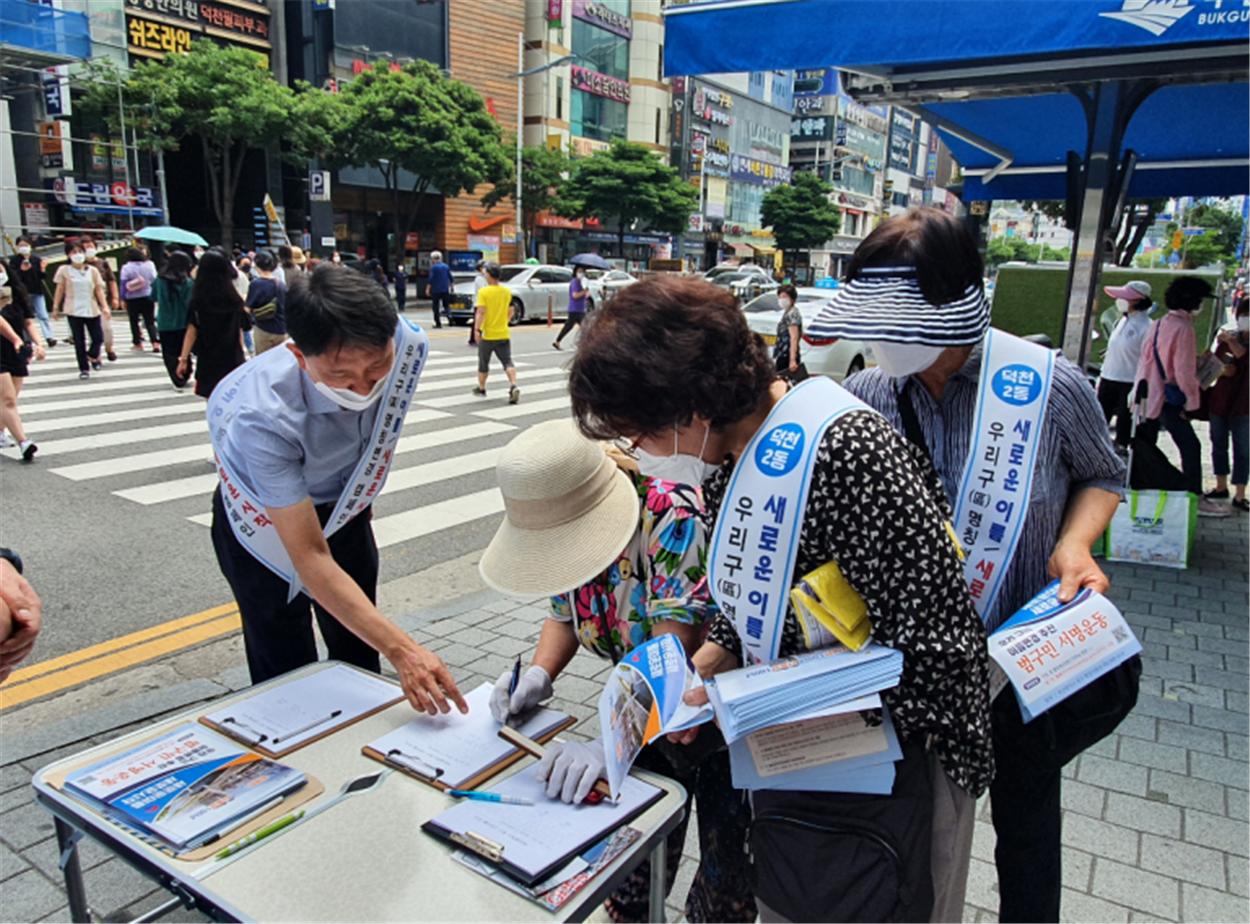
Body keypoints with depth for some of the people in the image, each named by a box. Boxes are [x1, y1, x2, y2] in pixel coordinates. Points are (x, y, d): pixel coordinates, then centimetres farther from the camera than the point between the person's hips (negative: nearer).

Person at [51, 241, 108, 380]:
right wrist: (55, 307, 3)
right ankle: (83, 369, 11)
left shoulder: (92, 270, 4)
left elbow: (99, 290, 3)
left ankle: (92, 355, 33)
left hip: (92, 310, 1)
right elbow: (60, 290, 5)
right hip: (74, 311, -1)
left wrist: (105, 306, -6)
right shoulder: (64, 270, 1)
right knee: (79, 341, 2)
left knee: (98, 338, 1)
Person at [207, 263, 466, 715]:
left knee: (358, 656, 13)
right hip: (267, 522, -4)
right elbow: (310, 559, -36)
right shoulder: (263, 418, -40)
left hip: (342, 504, 4)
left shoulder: (407, 345, -28)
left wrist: (363, 497, 11)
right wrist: (400, 649, -44)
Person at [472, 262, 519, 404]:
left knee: (483, 363, 14)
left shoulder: (483, 291, -11)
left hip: (488, 335, -3)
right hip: (504, 334, 3)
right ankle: (513, 386, -22)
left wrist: (477, 329, -20)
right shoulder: (507, 291, 5)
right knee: (507, 362, 0)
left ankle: (481, 388, 29)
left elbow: (480, 312, -20)